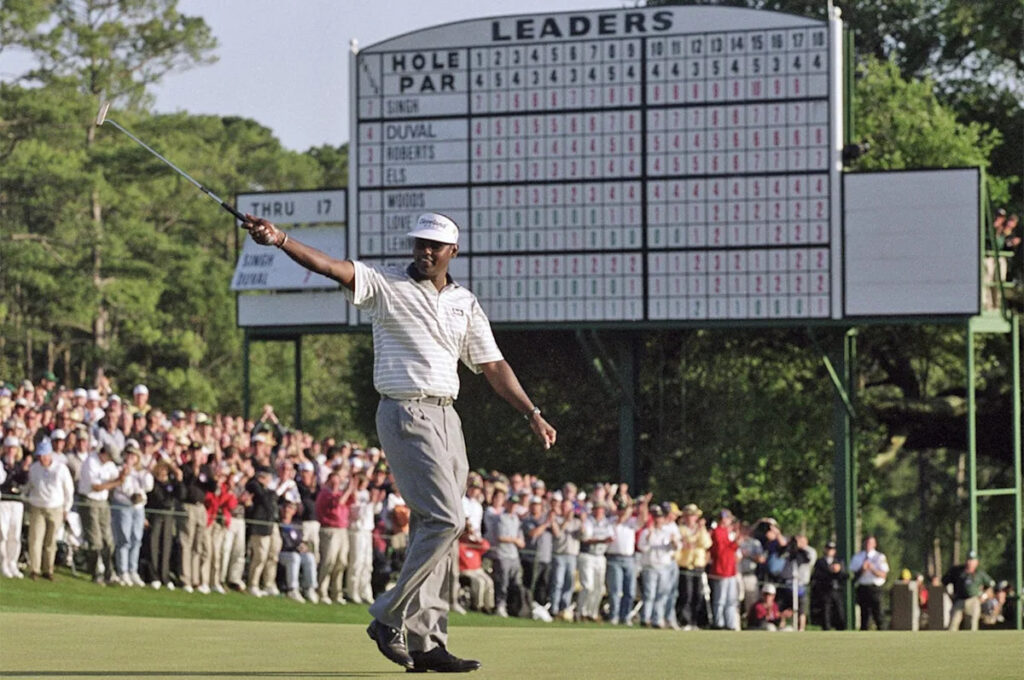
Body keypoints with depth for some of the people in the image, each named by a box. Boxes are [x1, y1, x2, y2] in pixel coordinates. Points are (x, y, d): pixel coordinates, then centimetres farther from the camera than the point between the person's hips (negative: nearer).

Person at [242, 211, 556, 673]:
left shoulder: (465, 304, 15)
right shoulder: (385, 285, -1)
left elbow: (493, 366, 17)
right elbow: (331, 267, -15)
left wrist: (531, 414, 11)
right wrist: (280, 241, -30)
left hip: (446, 417, 6)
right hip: (406, 414, -6)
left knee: (437, 529, 5)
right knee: (445, 520, -17)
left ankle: (426, 641, 7)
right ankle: (388, 618, -9)